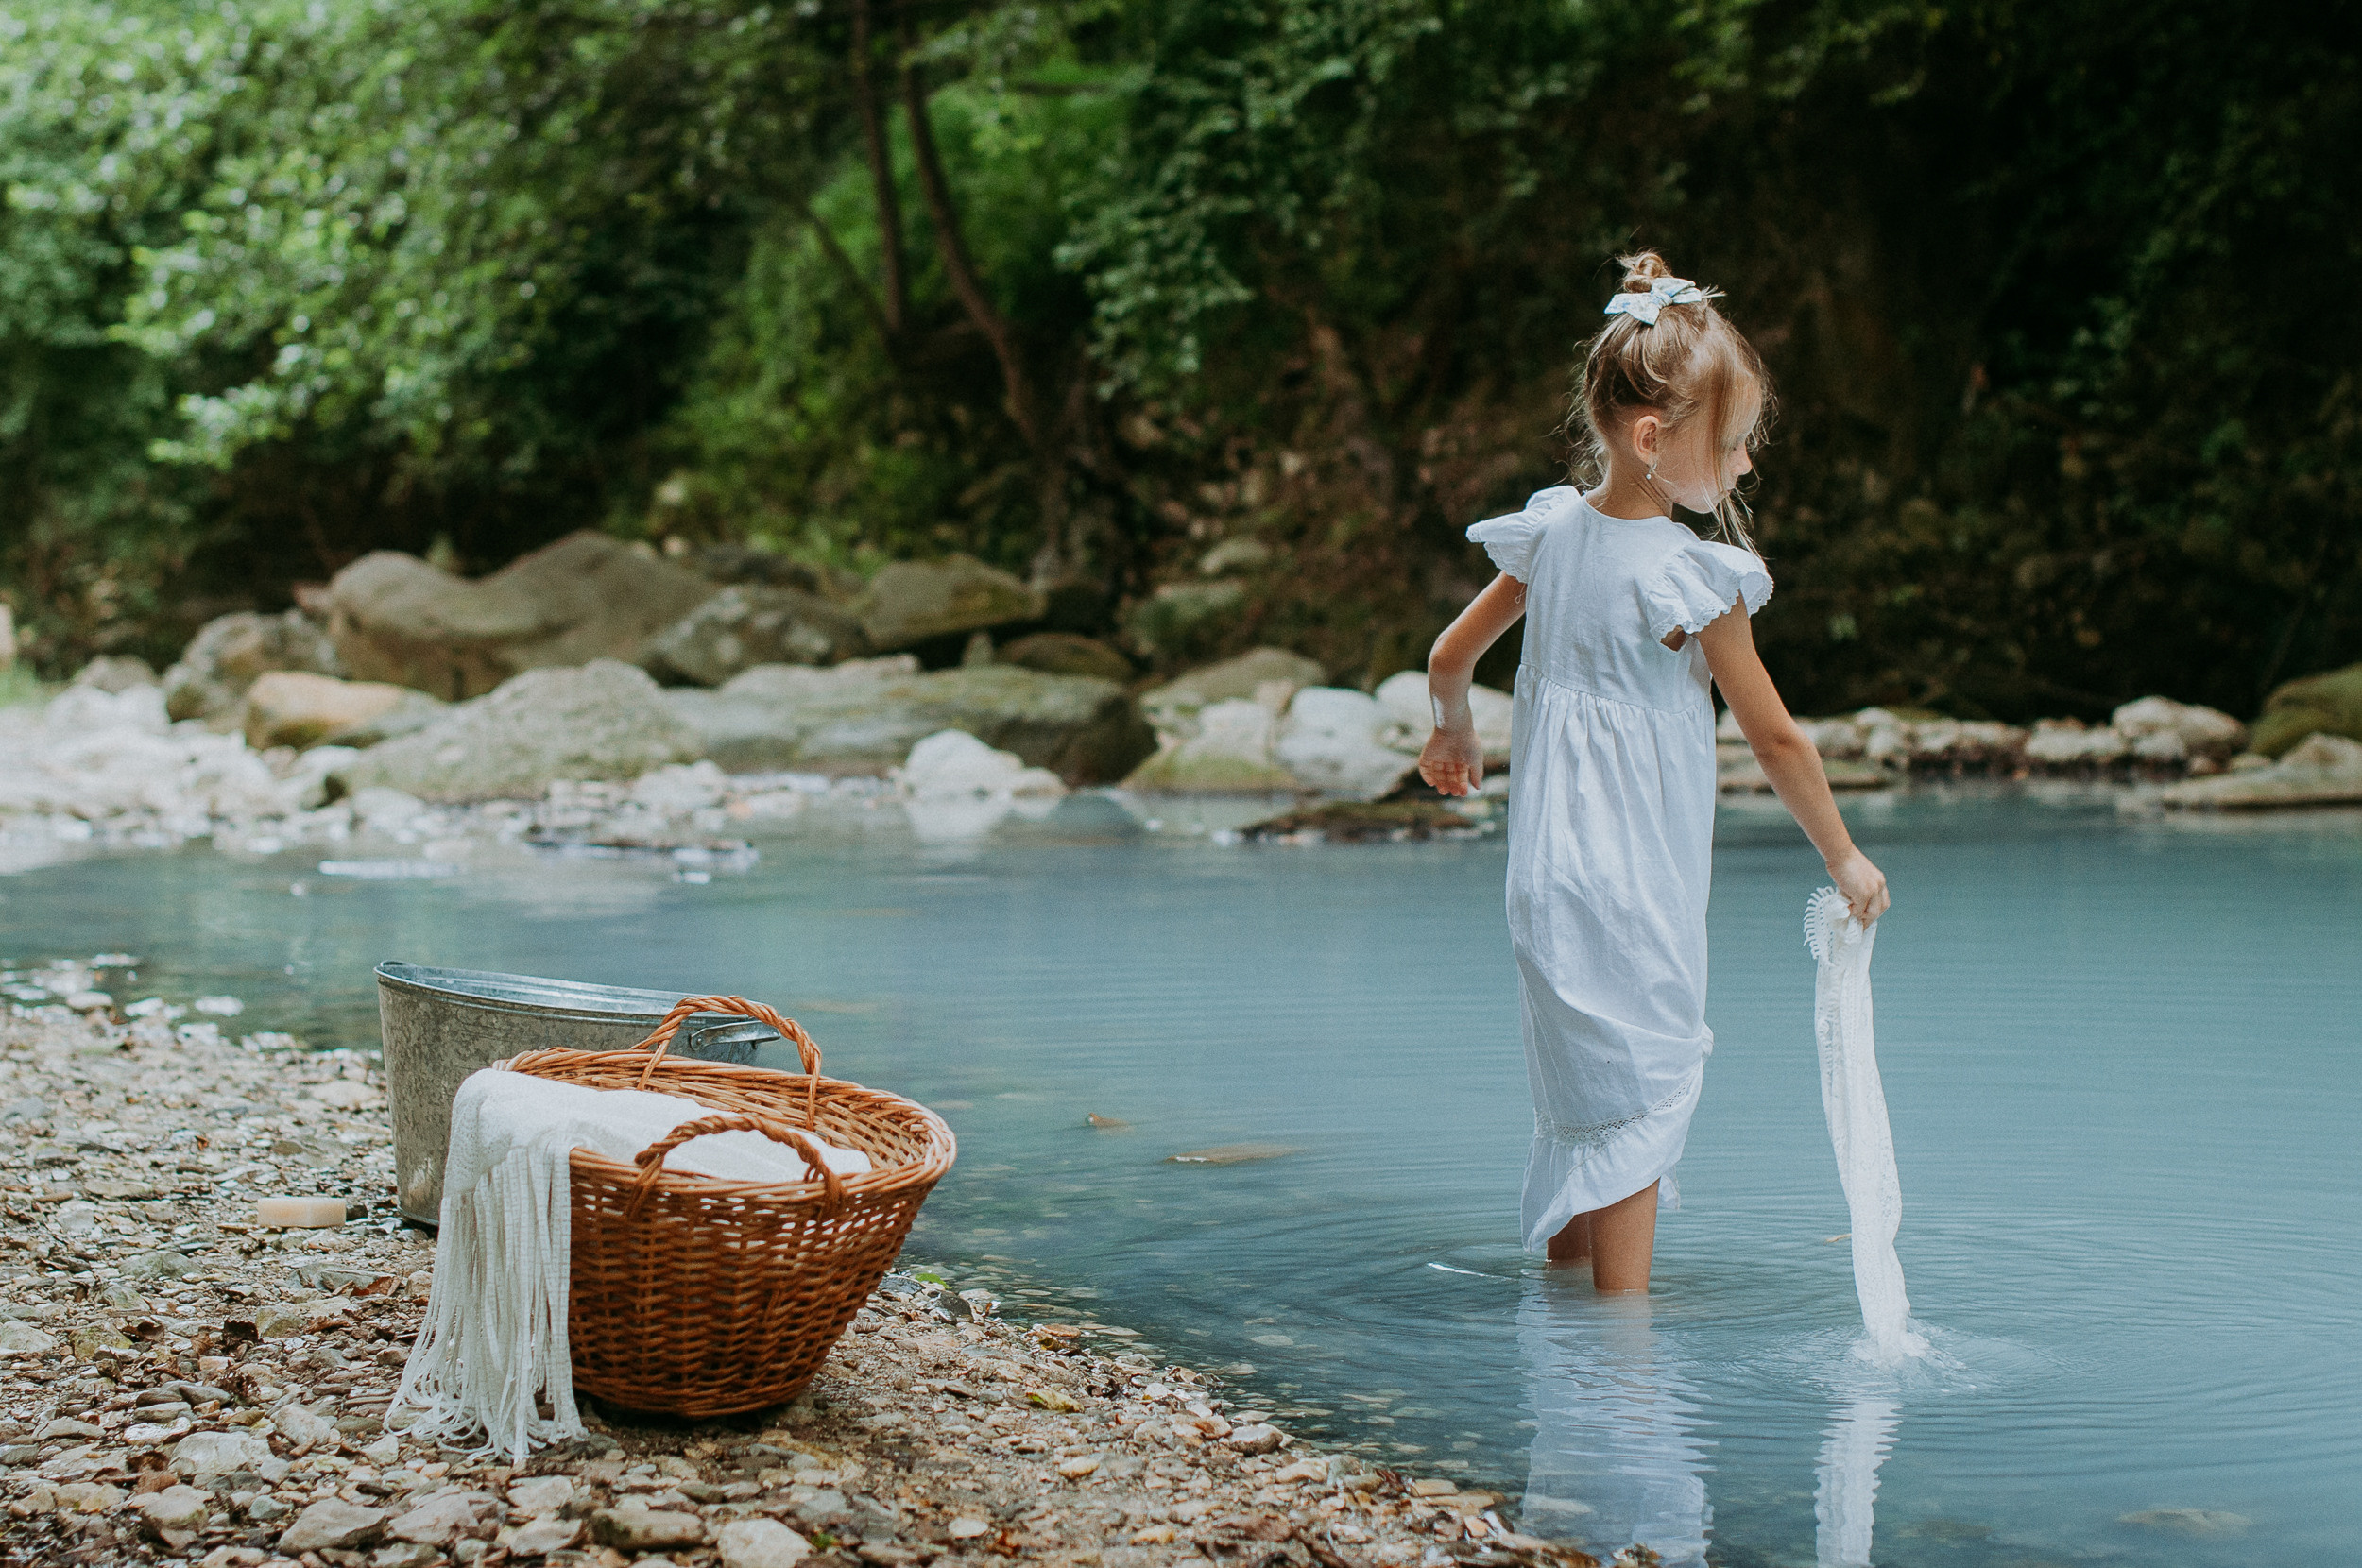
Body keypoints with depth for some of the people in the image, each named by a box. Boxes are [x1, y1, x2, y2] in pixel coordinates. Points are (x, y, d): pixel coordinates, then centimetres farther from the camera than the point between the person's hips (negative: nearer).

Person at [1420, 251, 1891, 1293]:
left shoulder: (1552, 534, 3)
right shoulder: (1690, 579, -17)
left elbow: (1448, 660, 13)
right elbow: (1777, 742, -9)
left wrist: (1454, 736, 34)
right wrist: (1844, 859, 2)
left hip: (1551, 869, 8)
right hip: (1634, 882, -8)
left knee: (1581, 1077, 18)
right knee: (1648, 1078, -2)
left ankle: (1562, 1275, 29)